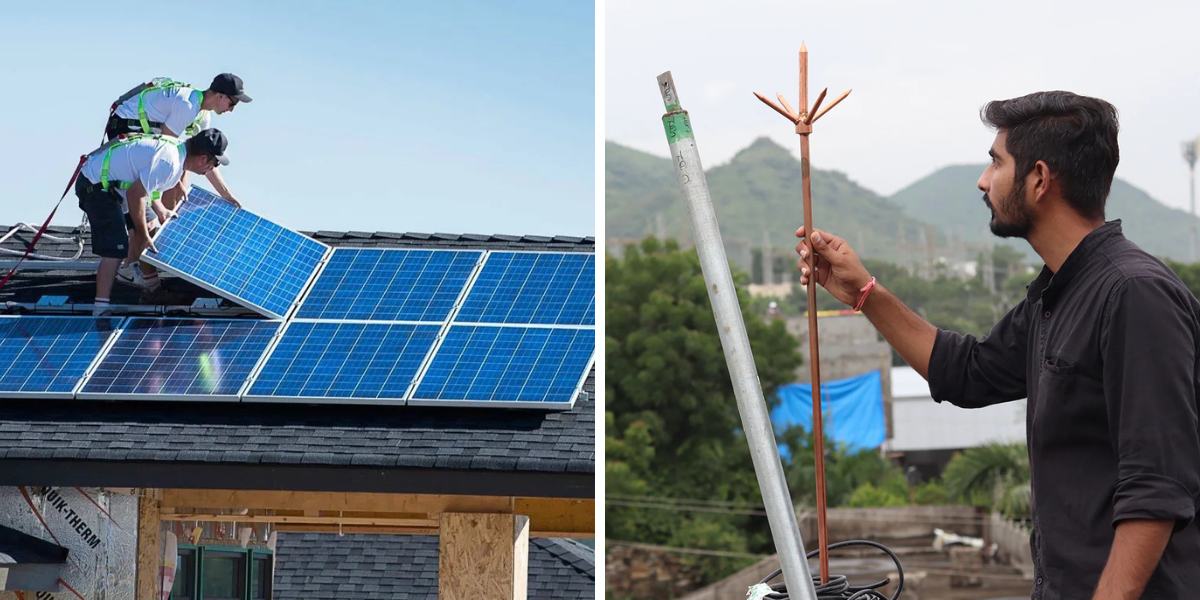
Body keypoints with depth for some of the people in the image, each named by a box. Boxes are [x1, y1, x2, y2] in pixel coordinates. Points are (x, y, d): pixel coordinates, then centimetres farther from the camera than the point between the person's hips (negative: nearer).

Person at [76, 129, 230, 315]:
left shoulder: (177, 147, 4)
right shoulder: (169, 162, -26)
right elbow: (135, 193, -26)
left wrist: (159, 208, 6)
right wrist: (144, 236, -17)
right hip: (96, 186, -10)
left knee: (146, 227, 19)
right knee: (115, 250, -15)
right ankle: (101, 310, -15)